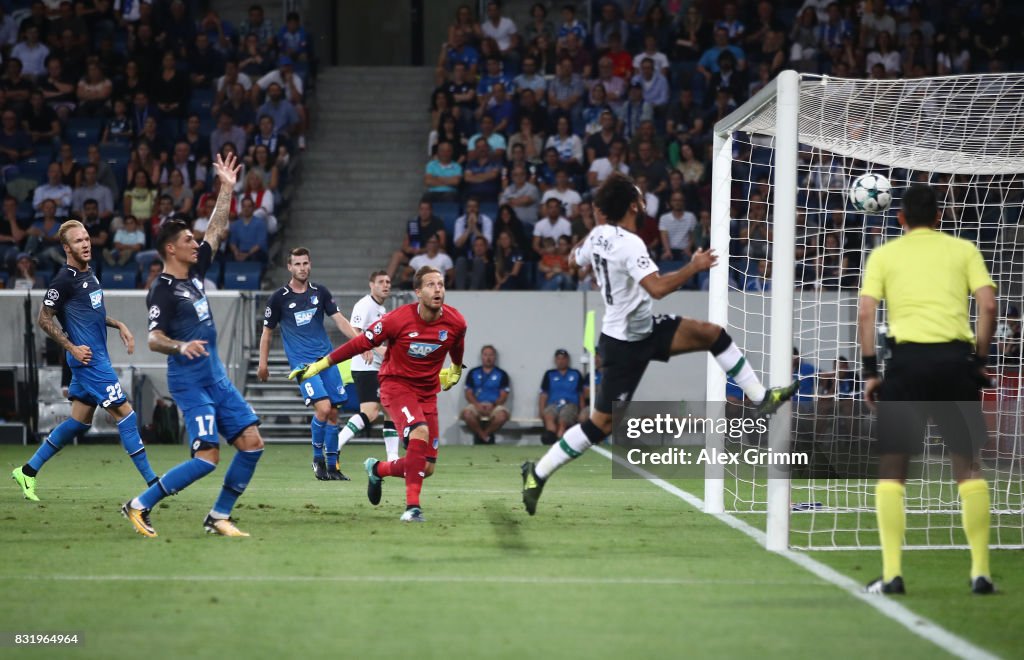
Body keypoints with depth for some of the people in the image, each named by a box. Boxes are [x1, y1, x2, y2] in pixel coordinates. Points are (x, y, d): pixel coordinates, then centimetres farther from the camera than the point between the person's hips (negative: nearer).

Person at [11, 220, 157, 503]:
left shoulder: (89, 273, 13)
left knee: (79, 421, 13)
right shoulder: (64, 279, -14)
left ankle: (28, 471, 21)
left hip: (97, 357, 10)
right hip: (88, 359, -10)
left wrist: (119, 325, 16)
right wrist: (72, 348, -16)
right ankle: (151, 482, -7)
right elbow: (44, 319, -13)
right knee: (124, 413, -9)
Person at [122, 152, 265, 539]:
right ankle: (139, 506, -3)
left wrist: (227, 189, 19)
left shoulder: (194, 273, 10)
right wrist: (180, 347, -40)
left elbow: (217, 231, 20)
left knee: (251, 442, 0)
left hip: (216, 377, 9)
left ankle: (219, 517, 8)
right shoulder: (163, 291, -13)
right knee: (207, 458, -15)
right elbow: (154, 340, -22)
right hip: (189, 381, -9)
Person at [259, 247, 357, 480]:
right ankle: (318, 458, -1)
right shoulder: (279, 298, -1)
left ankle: (332, 466, 13)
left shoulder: (320, 292, 7)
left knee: (333, 413, 2)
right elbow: (267, 332, 7)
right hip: (301, 362, -4)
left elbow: (339, 319, 4)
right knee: (323, 407, -20)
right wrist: (263, 364, 6)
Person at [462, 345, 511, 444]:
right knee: (466, 414, -34)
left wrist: (493, 405, -15)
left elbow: (503, 396, 3)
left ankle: (483, 434, -7)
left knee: (502, 416, -35)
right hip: (477, 405, 1)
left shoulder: (501, 374, 9)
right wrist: (477, 404, -12)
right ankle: (485, 436, -10)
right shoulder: (473, 373, 12)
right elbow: (468, 394, 7)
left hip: (494, 405, -1)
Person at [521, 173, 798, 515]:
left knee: (713, 333, 3)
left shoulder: (598, 235, -1)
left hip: (645, 329, 9)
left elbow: (576, 258, 21)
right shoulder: (629, 244, -27)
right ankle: (538, 472, 7)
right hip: (625, 344, -9)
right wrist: (694, 267, -26)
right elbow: (657, 288, -37)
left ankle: (761, 397, 9)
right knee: (603, 423, -3)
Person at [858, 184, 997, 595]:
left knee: (891, 467, 8)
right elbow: (988, 304, 1)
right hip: (956, 358, 1)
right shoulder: (963, 250, 13)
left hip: (907, 357, -1)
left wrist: (869, 370, 6)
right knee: (968, 464, 12)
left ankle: (892, 573, -1)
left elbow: (865, 312, 2)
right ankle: (980, 572, 6)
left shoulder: (884, 255, 12)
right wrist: (980, 359, 10)